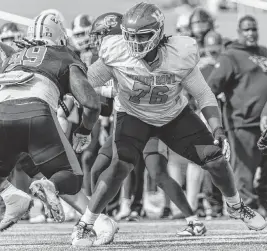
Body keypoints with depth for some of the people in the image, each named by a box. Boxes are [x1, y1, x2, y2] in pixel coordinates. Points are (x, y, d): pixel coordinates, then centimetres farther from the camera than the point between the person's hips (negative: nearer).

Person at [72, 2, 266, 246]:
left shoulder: (180, 56, -27)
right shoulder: (116, 55, -29)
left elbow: (203, 95, -16)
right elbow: (86, 82, -11)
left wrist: (217, 128, -23)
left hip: (175, 115, 2)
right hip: (133, 116, -2)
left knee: (216, 159, -4)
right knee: (120, 166, -26)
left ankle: (236, 207, 28)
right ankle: (84, 225, -12)